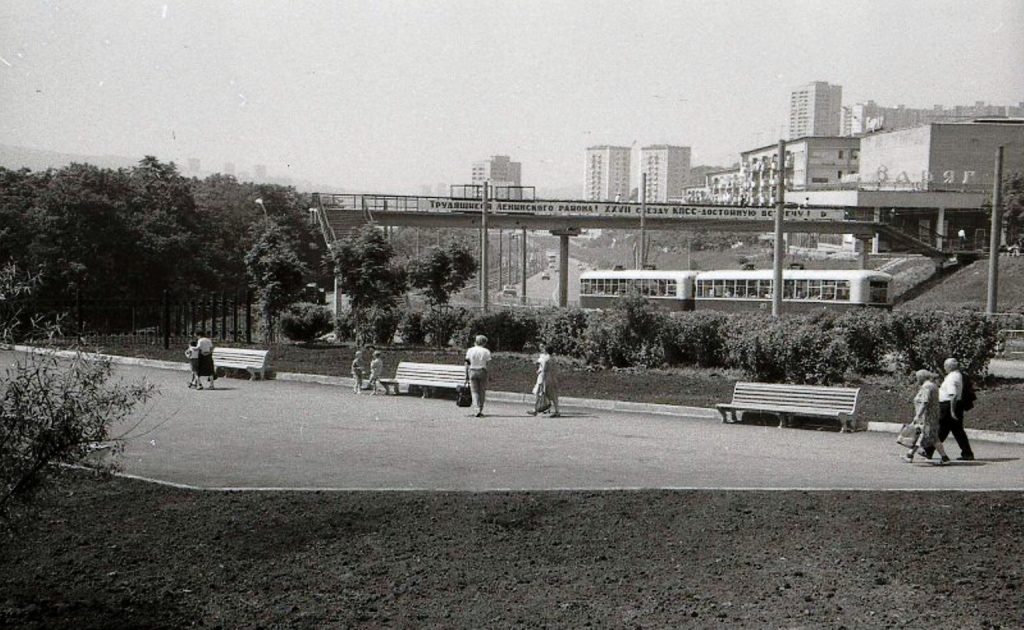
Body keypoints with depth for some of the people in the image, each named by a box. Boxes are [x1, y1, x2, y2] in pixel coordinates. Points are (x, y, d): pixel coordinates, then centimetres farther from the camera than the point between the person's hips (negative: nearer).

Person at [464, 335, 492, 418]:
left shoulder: (470, 351, 3)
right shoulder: (486, 351, -2)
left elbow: (467, 363, 1)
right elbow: (488, 364, -5)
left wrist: (466, 374, 5)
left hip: (472, 371, 1)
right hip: (482, 371, -1)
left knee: (474, 391, 3)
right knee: (482, 391, 10)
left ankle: (478, 409, -15)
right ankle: (480, 410, 12)